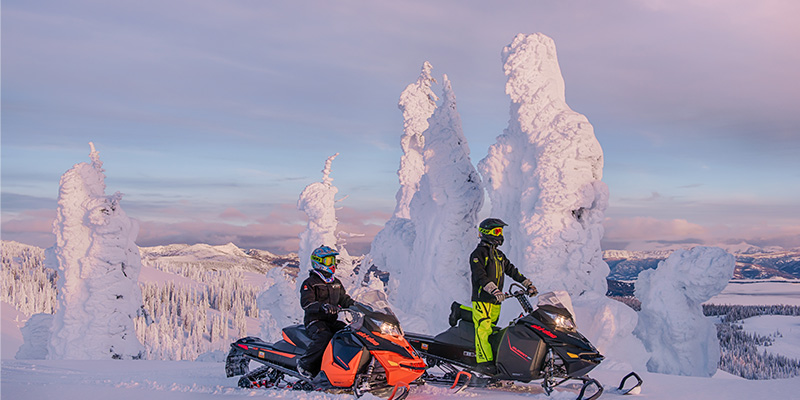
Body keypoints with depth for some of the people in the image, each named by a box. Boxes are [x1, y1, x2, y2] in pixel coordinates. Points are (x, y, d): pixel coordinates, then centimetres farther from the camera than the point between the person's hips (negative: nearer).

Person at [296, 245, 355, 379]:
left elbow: (344, 299, 26)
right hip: (315, 321, -6)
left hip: (332, 321, 6)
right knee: (324, 337, -36)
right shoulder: (310, 283, -2)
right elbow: (306, 303, -15)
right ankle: (305, 365, -25)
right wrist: (322, 306, -33)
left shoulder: (336, 283, 20)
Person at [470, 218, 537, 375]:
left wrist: (528, 284, 13)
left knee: (491, 328, 6)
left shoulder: (499, 255, 20)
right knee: (483, 329, -15)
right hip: (482, 299, -8)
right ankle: (484, 361, -20)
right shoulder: (478, 253, -7)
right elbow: (480, 275, -20)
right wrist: (495, 291, -32)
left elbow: (511, 270, 23)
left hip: (495, 301, 8)